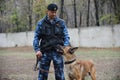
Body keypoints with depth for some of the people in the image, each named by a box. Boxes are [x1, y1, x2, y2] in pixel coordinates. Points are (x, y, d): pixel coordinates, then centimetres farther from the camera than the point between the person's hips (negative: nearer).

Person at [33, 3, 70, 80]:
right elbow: (36, 37, 4)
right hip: (45, 52, 0)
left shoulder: (61, 22, 6)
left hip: (58, 51, 0)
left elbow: (66, 36, 5)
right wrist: (37, 49, -9)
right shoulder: (41, 23, 5)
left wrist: (66, 47, -11)